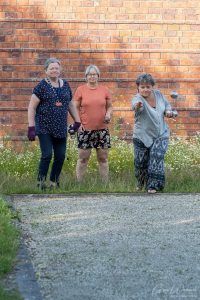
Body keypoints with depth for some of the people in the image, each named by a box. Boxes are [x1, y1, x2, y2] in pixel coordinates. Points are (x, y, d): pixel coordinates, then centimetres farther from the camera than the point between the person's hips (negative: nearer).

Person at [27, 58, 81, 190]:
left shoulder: (65, 85, 10)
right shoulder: (42, 86, -4)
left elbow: (71, 105, 21)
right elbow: (32, 107, -5)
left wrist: (77, 121, 15)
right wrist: (31, 127, -11)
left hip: (61, 128, 5)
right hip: (44, 128, -5)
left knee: (60, 156, 4)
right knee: (47, 155, -11)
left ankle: (54, 182, 17)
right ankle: (41, 181, 1)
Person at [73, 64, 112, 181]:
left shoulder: (105, 90, 7)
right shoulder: (80, 90, 2)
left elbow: (109, 106, 14)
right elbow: (75, 108, 4)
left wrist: (108, 114, -7)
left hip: (102, 129, 2)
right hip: (85, 128, -2)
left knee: (103, 157, 6)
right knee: (83, 158, 2)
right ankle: (79, 182, 8)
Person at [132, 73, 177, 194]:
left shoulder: (159, 94, -3)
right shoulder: (138, 99, -18)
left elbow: (167, 105, 16)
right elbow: (136, 105, -44)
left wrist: (168, 111, -7)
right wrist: (137, 106, -68)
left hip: (160, 135, 2)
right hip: (142, 136, -2)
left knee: (156, 156, -16)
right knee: (141, 162, 5)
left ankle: (153, 185, -13)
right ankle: (141, 183, 32)